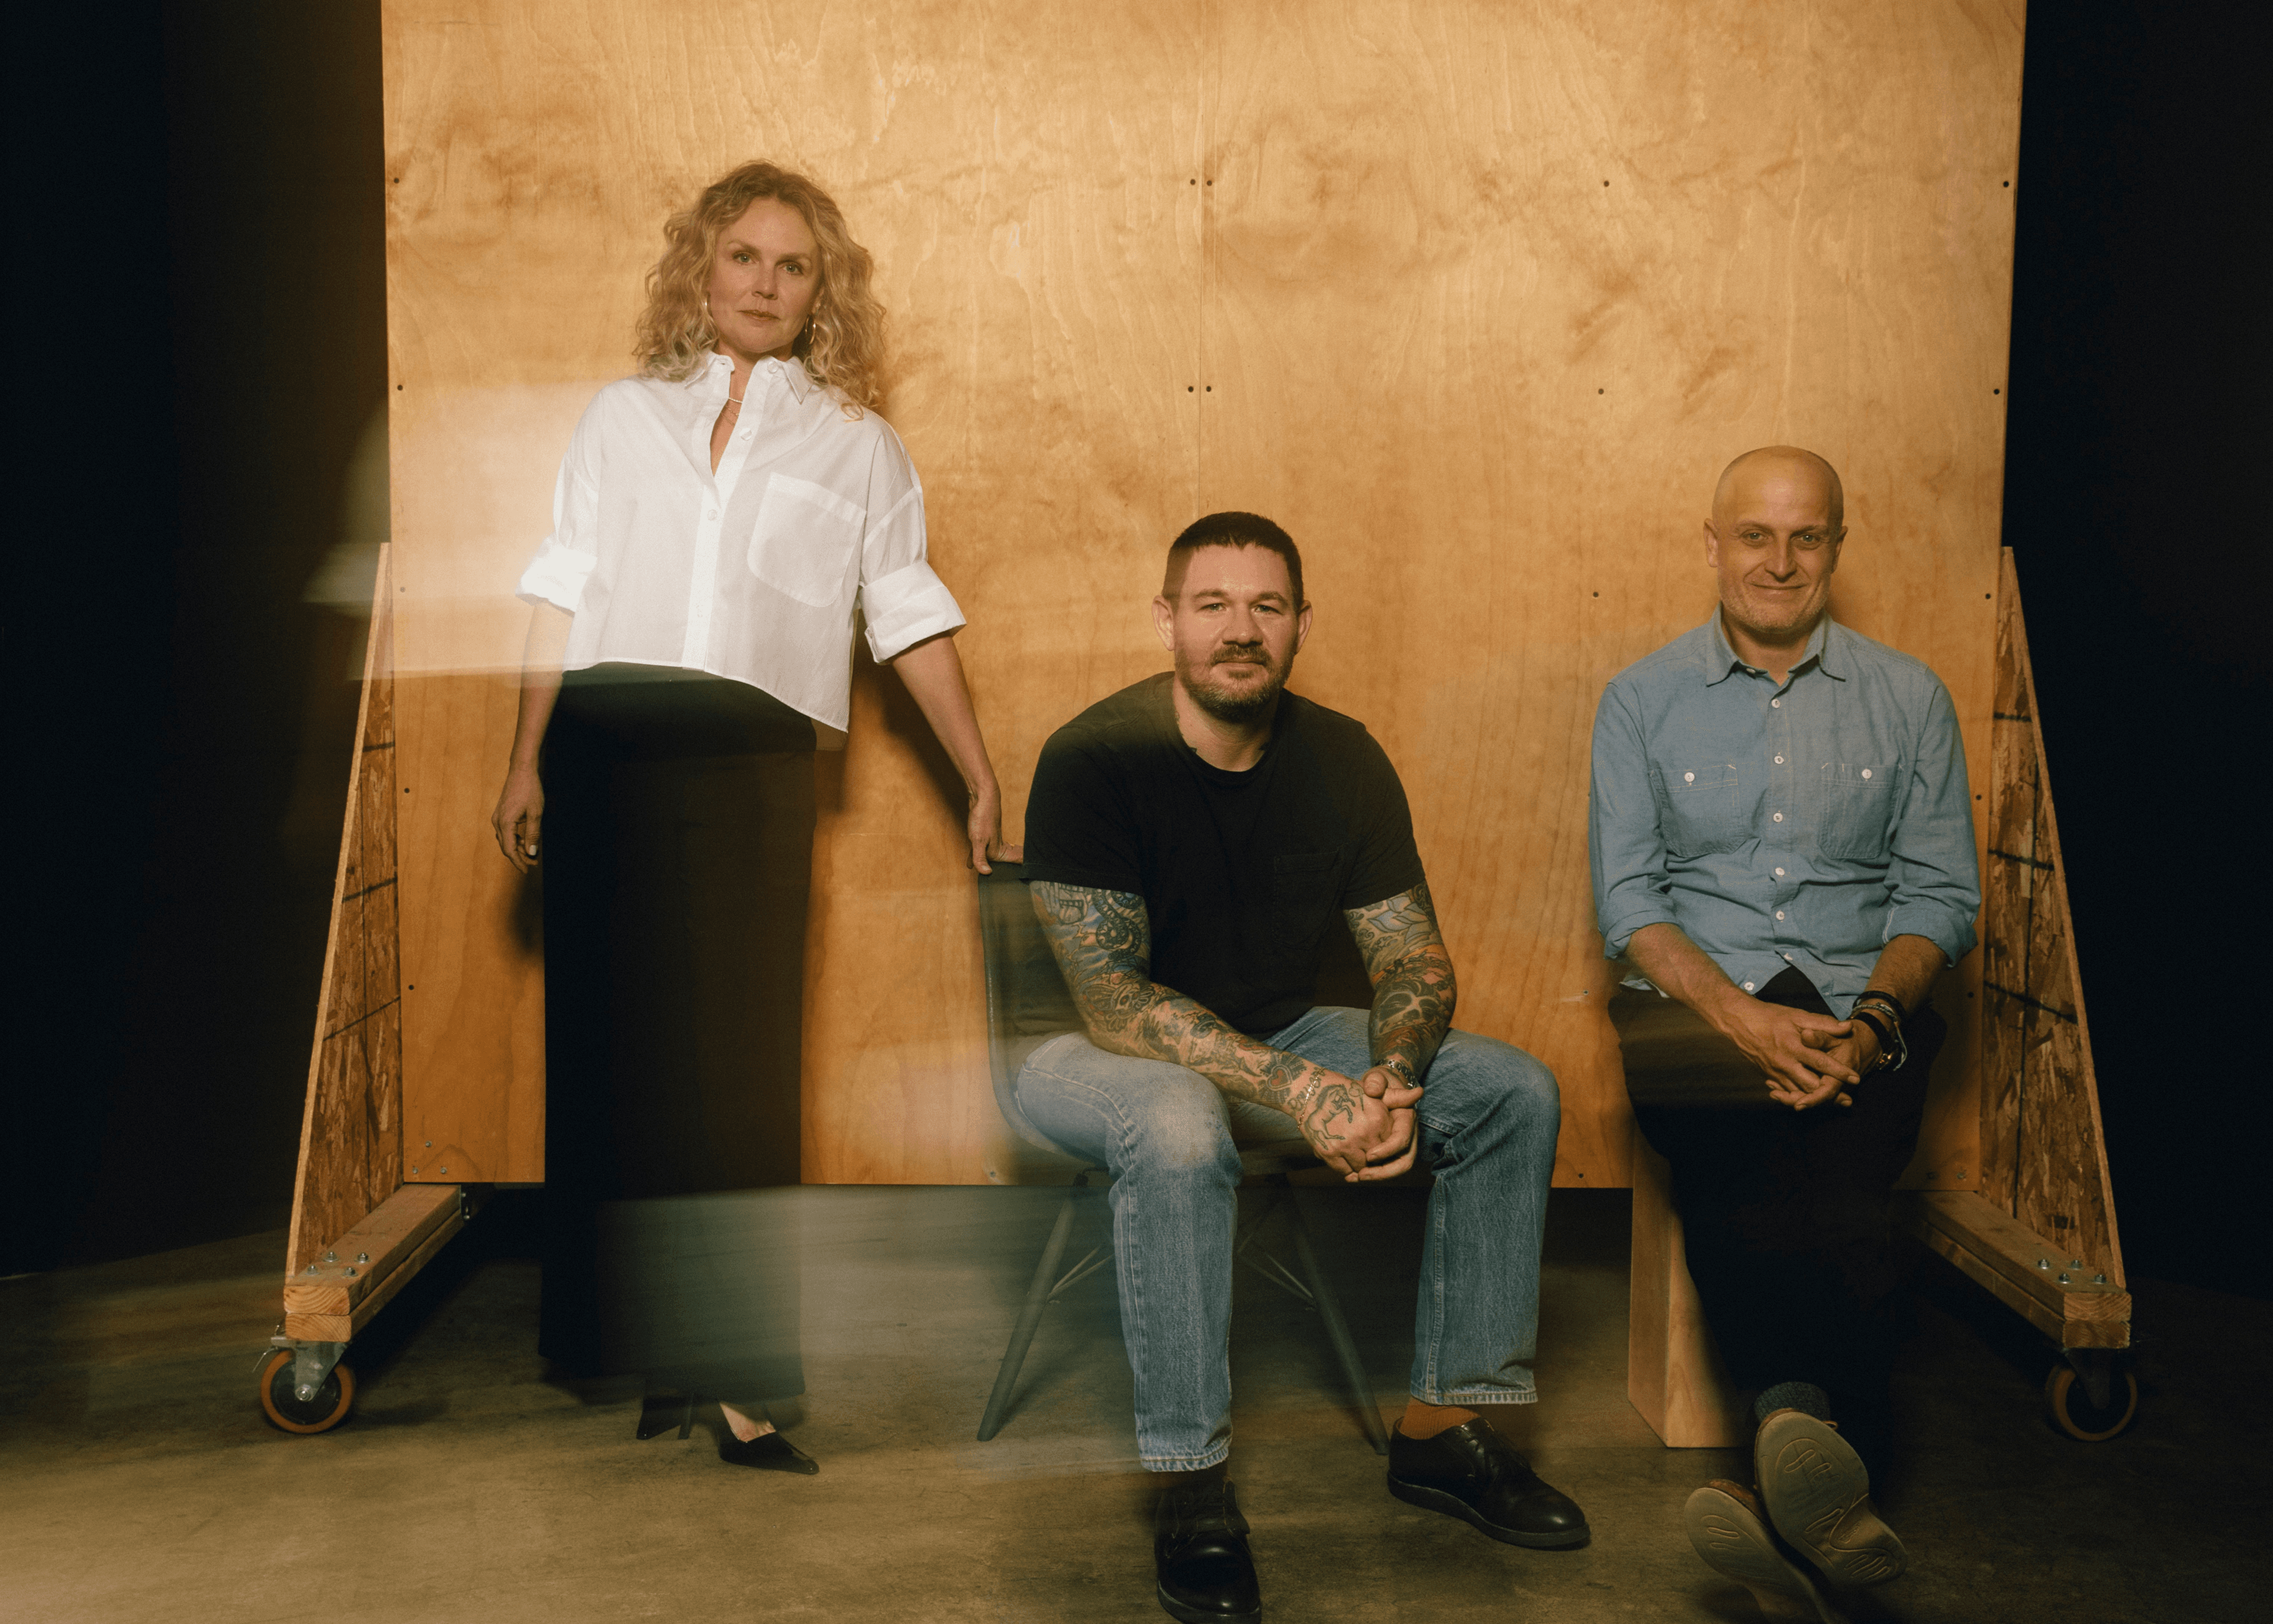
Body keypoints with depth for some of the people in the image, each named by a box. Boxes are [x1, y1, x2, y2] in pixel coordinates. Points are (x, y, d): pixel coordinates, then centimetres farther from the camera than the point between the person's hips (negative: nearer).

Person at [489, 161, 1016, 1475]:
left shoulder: (857, 444, 14)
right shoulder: (624, 416, 17)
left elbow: (909, 619, 12)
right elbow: (564, 595, 13)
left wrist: (984, 781, 7)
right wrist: (526, 762, 6)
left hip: (753, 762, -1)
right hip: (607, 748, 2)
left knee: (738, 1060, -6)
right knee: (609, 1046, 2)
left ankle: (734, 1376, -2)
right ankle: (626, 1341, 14)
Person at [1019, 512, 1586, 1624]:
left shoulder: (1343, 761, -4)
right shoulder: (1094, 760, -20)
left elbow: (1412, 953, -1)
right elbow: (1112, 1001, -26)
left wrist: (1391, 1080, -24)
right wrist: (1297, 1094, -35)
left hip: (1281, 1038, 6)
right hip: (1102, 1058, -6)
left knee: (1515, 1092, -8)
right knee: (1179, 1129, -40)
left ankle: (1442, 1424, 0)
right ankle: (1191, 1487, -24)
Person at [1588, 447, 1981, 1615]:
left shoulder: (1908, 699, 14)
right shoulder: (1643, 699, 12)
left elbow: (1941, 892, 9)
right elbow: (1627, 895, 4)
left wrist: (1870, 1022, -11)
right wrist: (1738, 1015, -13)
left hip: (1861, 1006, 1)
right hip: (1695, 1007, -1)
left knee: (1827, 1189, -32)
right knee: (1736, 1168, -33)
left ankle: (1795, 1472, -36)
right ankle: (1819, 1475, -40)